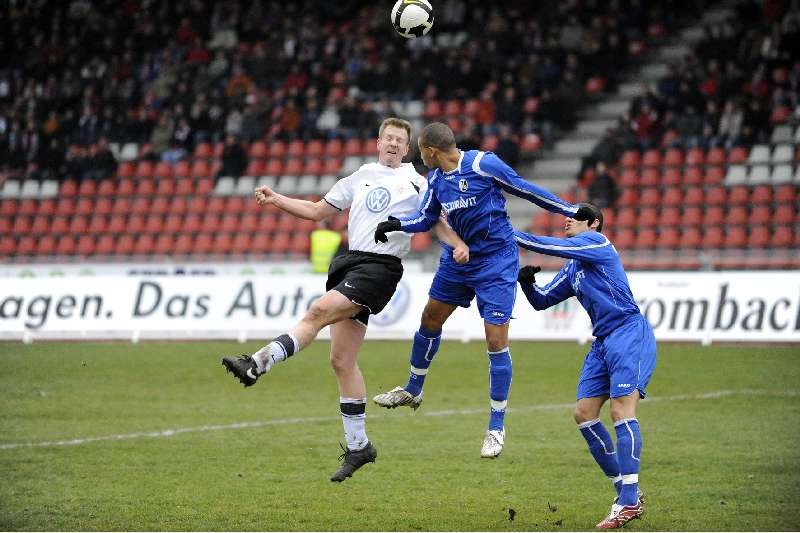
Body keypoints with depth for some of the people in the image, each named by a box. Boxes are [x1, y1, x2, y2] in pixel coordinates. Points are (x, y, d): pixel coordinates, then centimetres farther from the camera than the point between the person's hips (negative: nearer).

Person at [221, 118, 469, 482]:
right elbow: (317, 211, 26)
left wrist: (458, 244, -11)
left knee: (320, 311, -28)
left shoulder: (416, 184, 9)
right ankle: (357, 446, 7)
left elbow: (439, 223, 9)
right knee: (342, 360, 1)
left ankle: (259, 363, -36)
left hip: (381, 267, -6)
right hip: (351, 262, 6)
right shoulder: (359, 179, 22)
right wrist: (276, 200, 16)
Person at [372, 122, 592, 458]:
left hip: (496, 261, -7)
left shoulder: (484, 164, -19)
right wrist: (396, 224, -8)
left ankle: (496, 428, -1)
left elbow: (524, 189, -10)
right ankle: (413, 391, 40)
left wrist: (571, 211, -5)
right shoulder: (435, 179, 1)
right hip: (458, 257, 7)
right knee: (430, 319, 16)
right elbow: (427, 218, 11)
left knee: (496, 341, -10)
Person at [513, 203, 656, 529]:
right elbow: (542, 300, 26)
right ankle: (627, 492, 7)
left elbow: (553, 247, -13)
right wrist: (526, 282, 5)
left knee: (621, 410, -17)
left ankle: (629, 502, -19)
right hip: (604, 342, 10)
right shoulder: (572, 269, 22)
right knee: (584, 413, 1)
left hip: (629, 334, -10)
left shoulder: (597, 243, -3)